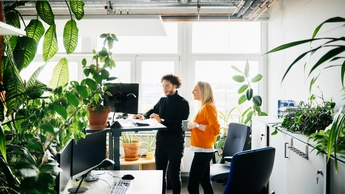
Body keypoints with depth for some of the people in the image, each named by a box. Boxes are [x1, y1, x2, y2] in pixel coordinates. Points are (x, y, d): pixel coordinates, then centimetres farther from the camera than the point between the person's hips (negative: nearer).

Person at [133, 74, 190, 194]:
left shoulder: (183, 103, -8)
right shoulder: (162, 100, 9)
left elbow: (180, 124, -18)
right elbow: (153, 111, 21)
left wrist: (161, 121, -23)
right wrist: (144, 116, -1)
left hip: (175, 143, -5)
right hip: (161, 141, 6)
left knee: (174, 174, 4)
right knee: (160, 172, 12)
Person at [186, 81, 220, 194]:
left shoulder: (208, 107, -14)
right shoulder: (204, 106, 13)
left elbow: (215, 129, -22)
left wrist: (196, 125, -20)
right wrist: (192, 127, 8)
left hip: (203, 150, -10)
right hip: (203, 150, 10)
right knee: (205, 182, 15)